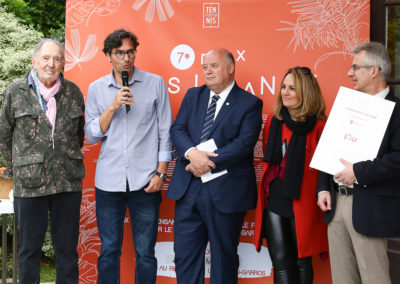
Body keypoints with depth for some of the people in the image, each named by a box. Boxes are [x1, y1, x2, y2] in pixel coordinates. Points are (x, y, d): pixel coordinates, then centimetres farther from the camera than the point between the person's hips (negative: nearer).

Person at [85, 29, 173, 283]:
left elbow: (165, 132, 4)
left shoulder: (155, 83, 2)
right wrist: (113, 106, -10)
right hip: (109, 181, 2)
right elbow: (92, 135, 3)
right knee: (109, 251, 8)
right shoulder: (97, 89, 7)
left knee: (145, 252, 4)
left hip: (145, 182, -1)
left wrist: (161, 173, -3)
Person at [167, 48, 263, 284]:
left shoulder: (250, 103, -3)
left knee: (224, 255, 8)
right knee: (185, 254, 7)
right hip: (188, 187, 4)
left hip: (225, 192, -4)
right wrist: (192, 153, -18)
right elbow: (178, 129, 3)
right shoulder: (193, 96, 13)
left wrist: (209, 163, -19)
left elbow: (245, 143, -13)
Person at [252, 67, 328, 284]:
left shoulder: (319, 126, -7)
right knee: (281, 262, 2)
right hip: (274, 199, 4)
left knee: (301, 261, 7)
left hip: (302, 201, -4)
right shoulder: (274, 121, 9)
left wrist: (322, 195, -9)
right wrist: (266, 188, 14)